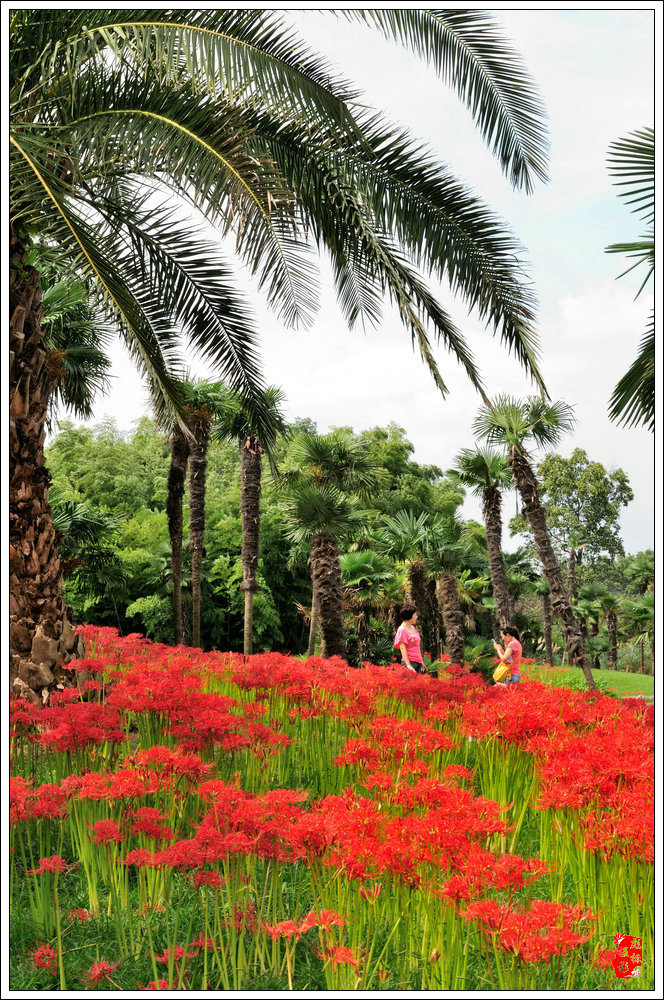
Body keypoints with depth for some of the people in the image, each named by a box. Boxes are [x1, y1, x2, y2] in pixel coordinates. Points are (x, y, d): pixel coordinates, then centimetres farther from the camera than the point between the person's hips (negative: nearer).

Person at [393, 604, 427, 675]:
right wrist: (408, 665, -23)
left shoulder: (413, 628, 14)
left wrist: (421, 662, 19)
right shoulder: (402, 630, -10)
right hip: (410, 662, -8)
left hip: (418, 662, 8)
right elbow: (402, 648, -16)